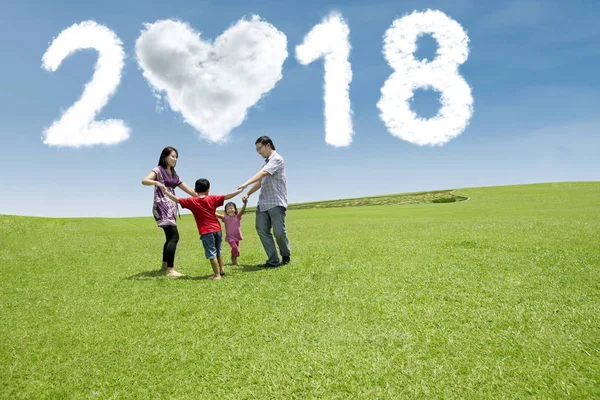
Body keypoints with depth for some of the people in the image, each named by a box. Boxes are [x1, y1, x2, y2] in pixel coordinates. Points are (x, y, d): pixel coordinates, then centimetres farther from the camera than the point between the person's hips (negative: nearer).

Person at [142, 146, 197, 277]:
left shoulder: (174, 174, 19)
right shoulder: (158, 170, -4)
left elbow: (186, 189, 20)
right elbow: (144, 181, -21)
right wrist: (157, 183, -40)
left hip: (171, 207, 9)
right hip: (162, 206, -9)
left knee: (170, 237, 14)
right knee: (174, 236, -17)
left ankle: (164, 266, 26)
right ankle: (170, 269, -16)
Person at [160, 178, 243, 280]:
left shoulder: (191, 201, -4)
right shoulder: (212, 199, 1)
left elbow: (177, 200, -1)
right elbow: (227, 196, -1)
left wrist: (166, 192, 8)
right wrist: (239, 191, 8)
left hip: (206, 232, -4)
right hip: (217, 229, 4)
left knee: (211, 253, -1)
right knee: (218, 251, 21)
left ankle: (217, 274, -1)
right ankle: (221, 269, 29)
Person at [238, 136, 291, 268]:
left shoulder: (277, 159, -7)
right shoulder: (267, 162, 20)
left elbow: (262, 174, -22)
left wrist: (246, 184, -32)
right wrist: (248, 194, 18)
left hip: (276, 202, -8)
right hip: (263, 203, 8)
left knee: (279, 232, -8)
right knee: (262, 230, -1)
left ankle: (286, 255, 17)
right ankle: (273, 260, 3)